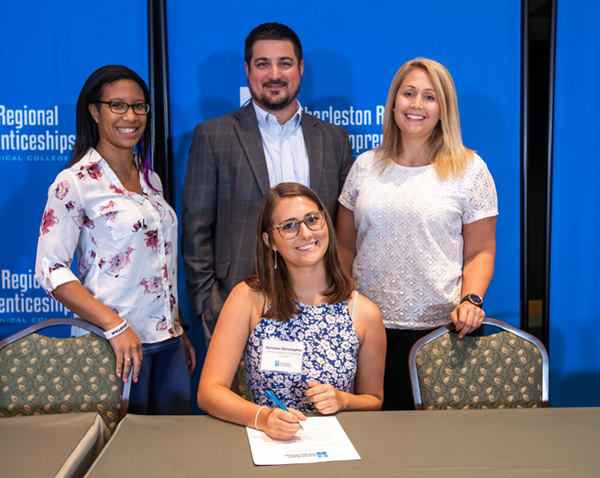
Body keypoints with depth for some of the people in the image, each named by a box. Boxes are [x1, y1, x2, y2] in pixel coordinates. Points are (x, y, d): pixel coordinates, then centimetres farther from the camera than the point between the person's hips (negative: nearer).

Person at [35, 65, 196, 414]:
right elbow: (51, 270, -13)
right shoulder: (74, 183, -8)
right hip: (113, 345, -6)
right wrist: (115, 325, -22)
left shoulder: (150, 180, 12)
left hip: (168, 344, 6)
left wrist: (181, 330, 16)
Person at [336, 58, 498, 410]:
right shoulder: (366, 165, 10)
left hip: (439, 328, -2)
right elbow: (345, 247, 13)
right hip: (368, 326, 3)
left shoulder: (469, 169, 2)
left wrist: (471, 300, -14)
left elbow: (481, 252, 3)